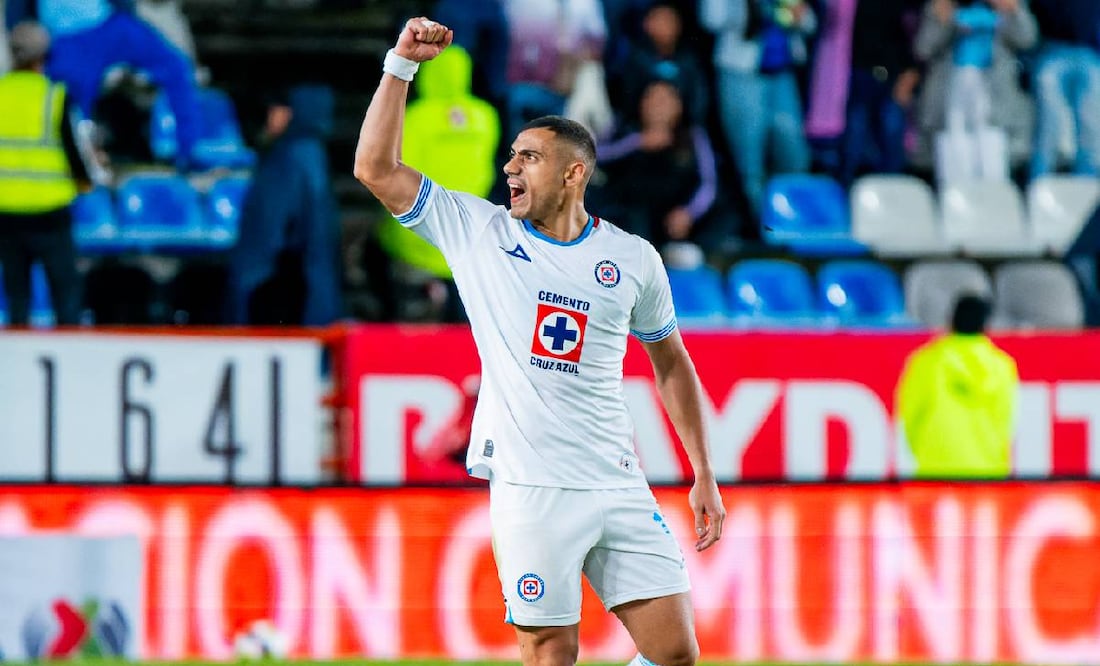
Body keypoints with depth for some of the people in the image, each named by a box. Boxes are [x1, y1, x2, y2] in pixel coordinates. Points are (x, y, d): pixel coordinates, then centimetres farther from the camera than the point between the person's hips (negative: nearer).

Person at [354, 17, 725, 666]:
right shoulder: (477, 229, 6)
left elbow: (672, 365, 18)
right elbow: (377, 168, 2)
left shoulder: (633, 258, 8)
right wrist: (401, 64, -4)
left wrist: (705, 476, 15)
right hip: (529, 488, -2)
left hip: (619, 486, 2)